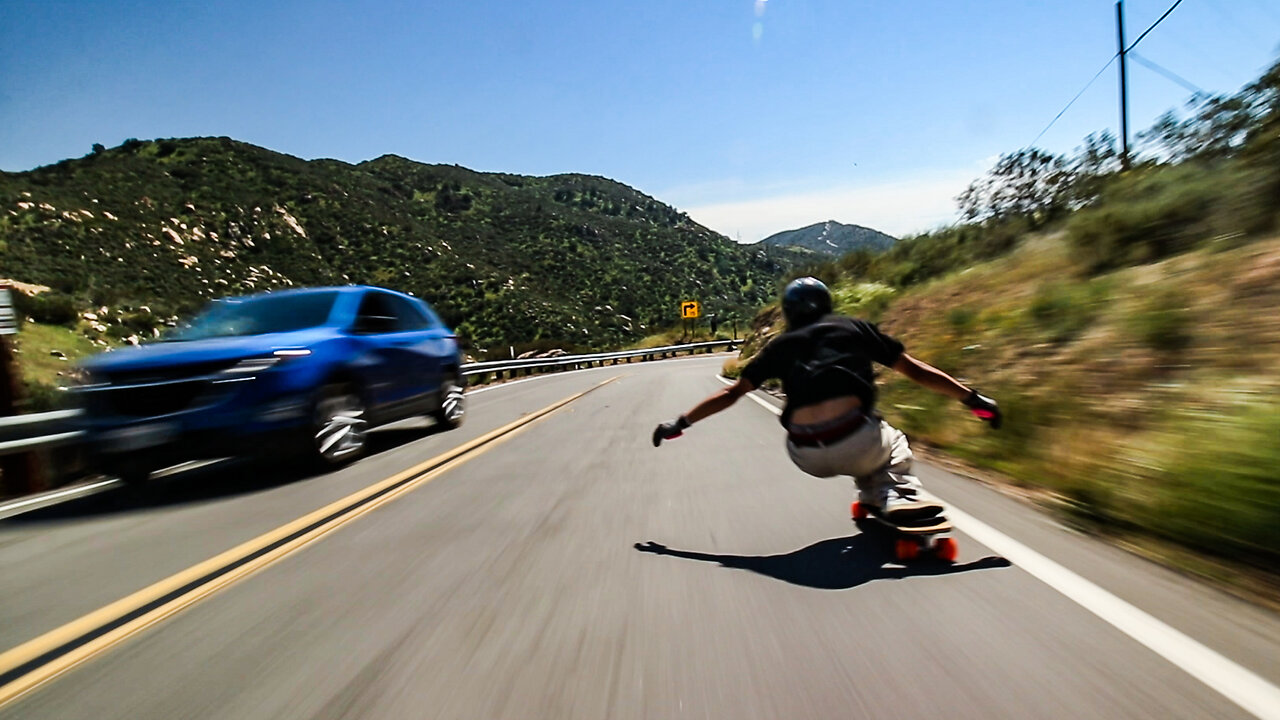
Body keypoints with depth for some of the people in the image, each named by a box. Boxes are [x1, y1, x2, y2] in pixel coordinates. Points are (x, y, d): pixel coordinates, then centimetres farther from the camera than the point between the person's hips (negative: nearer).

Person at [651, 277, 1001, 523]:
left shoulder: (781, 345, 18)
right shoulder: (854, 327, 17)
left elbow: (732, 393, 17)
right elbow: (915, 370, 18)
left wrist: (680, 422, 25)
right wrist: (972, 397, 30)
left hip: (806, 456, 3)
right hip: (854, 441, -3)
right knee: (893, 442, 34)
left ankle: (872, 496, 26)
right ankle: (899, 494, 9)